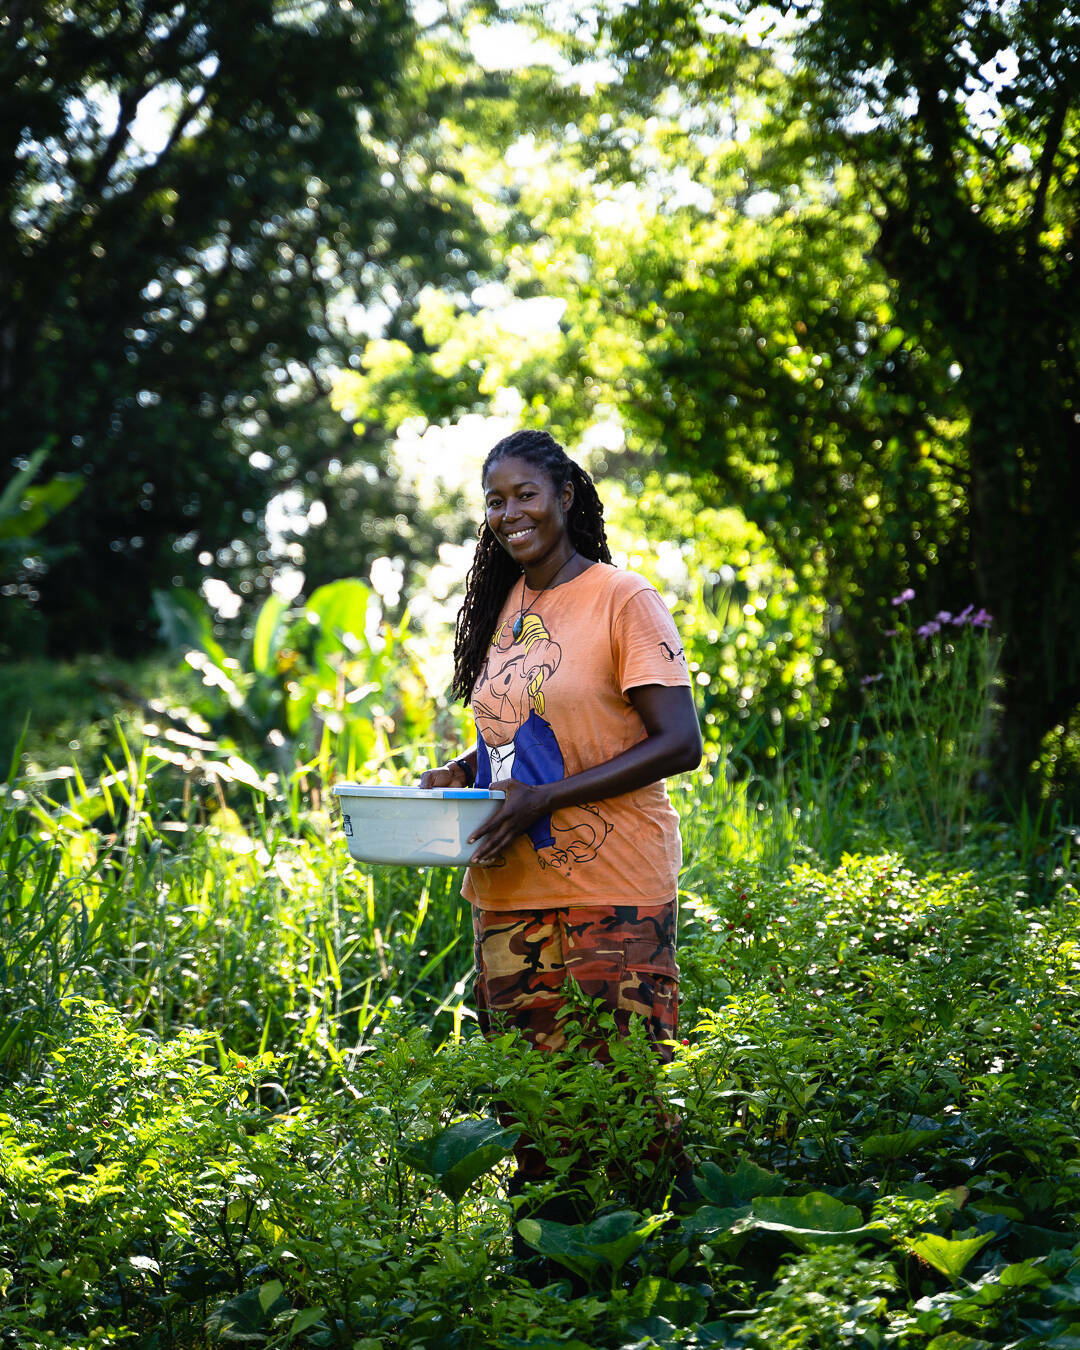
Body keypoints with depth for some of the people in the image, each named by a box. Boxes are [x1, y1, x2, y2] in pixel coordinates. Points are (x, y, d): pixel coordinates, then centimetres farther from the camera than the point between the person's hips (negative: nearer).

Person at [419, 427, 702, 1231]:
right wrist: (460, 774, 5)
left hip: (611, 891, -7)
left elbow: (678, 744, -13)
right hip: (509, 891, 7)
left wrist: (544, 798, -19)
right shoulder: (504, 607, 15)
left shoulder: (623, 600, -7)